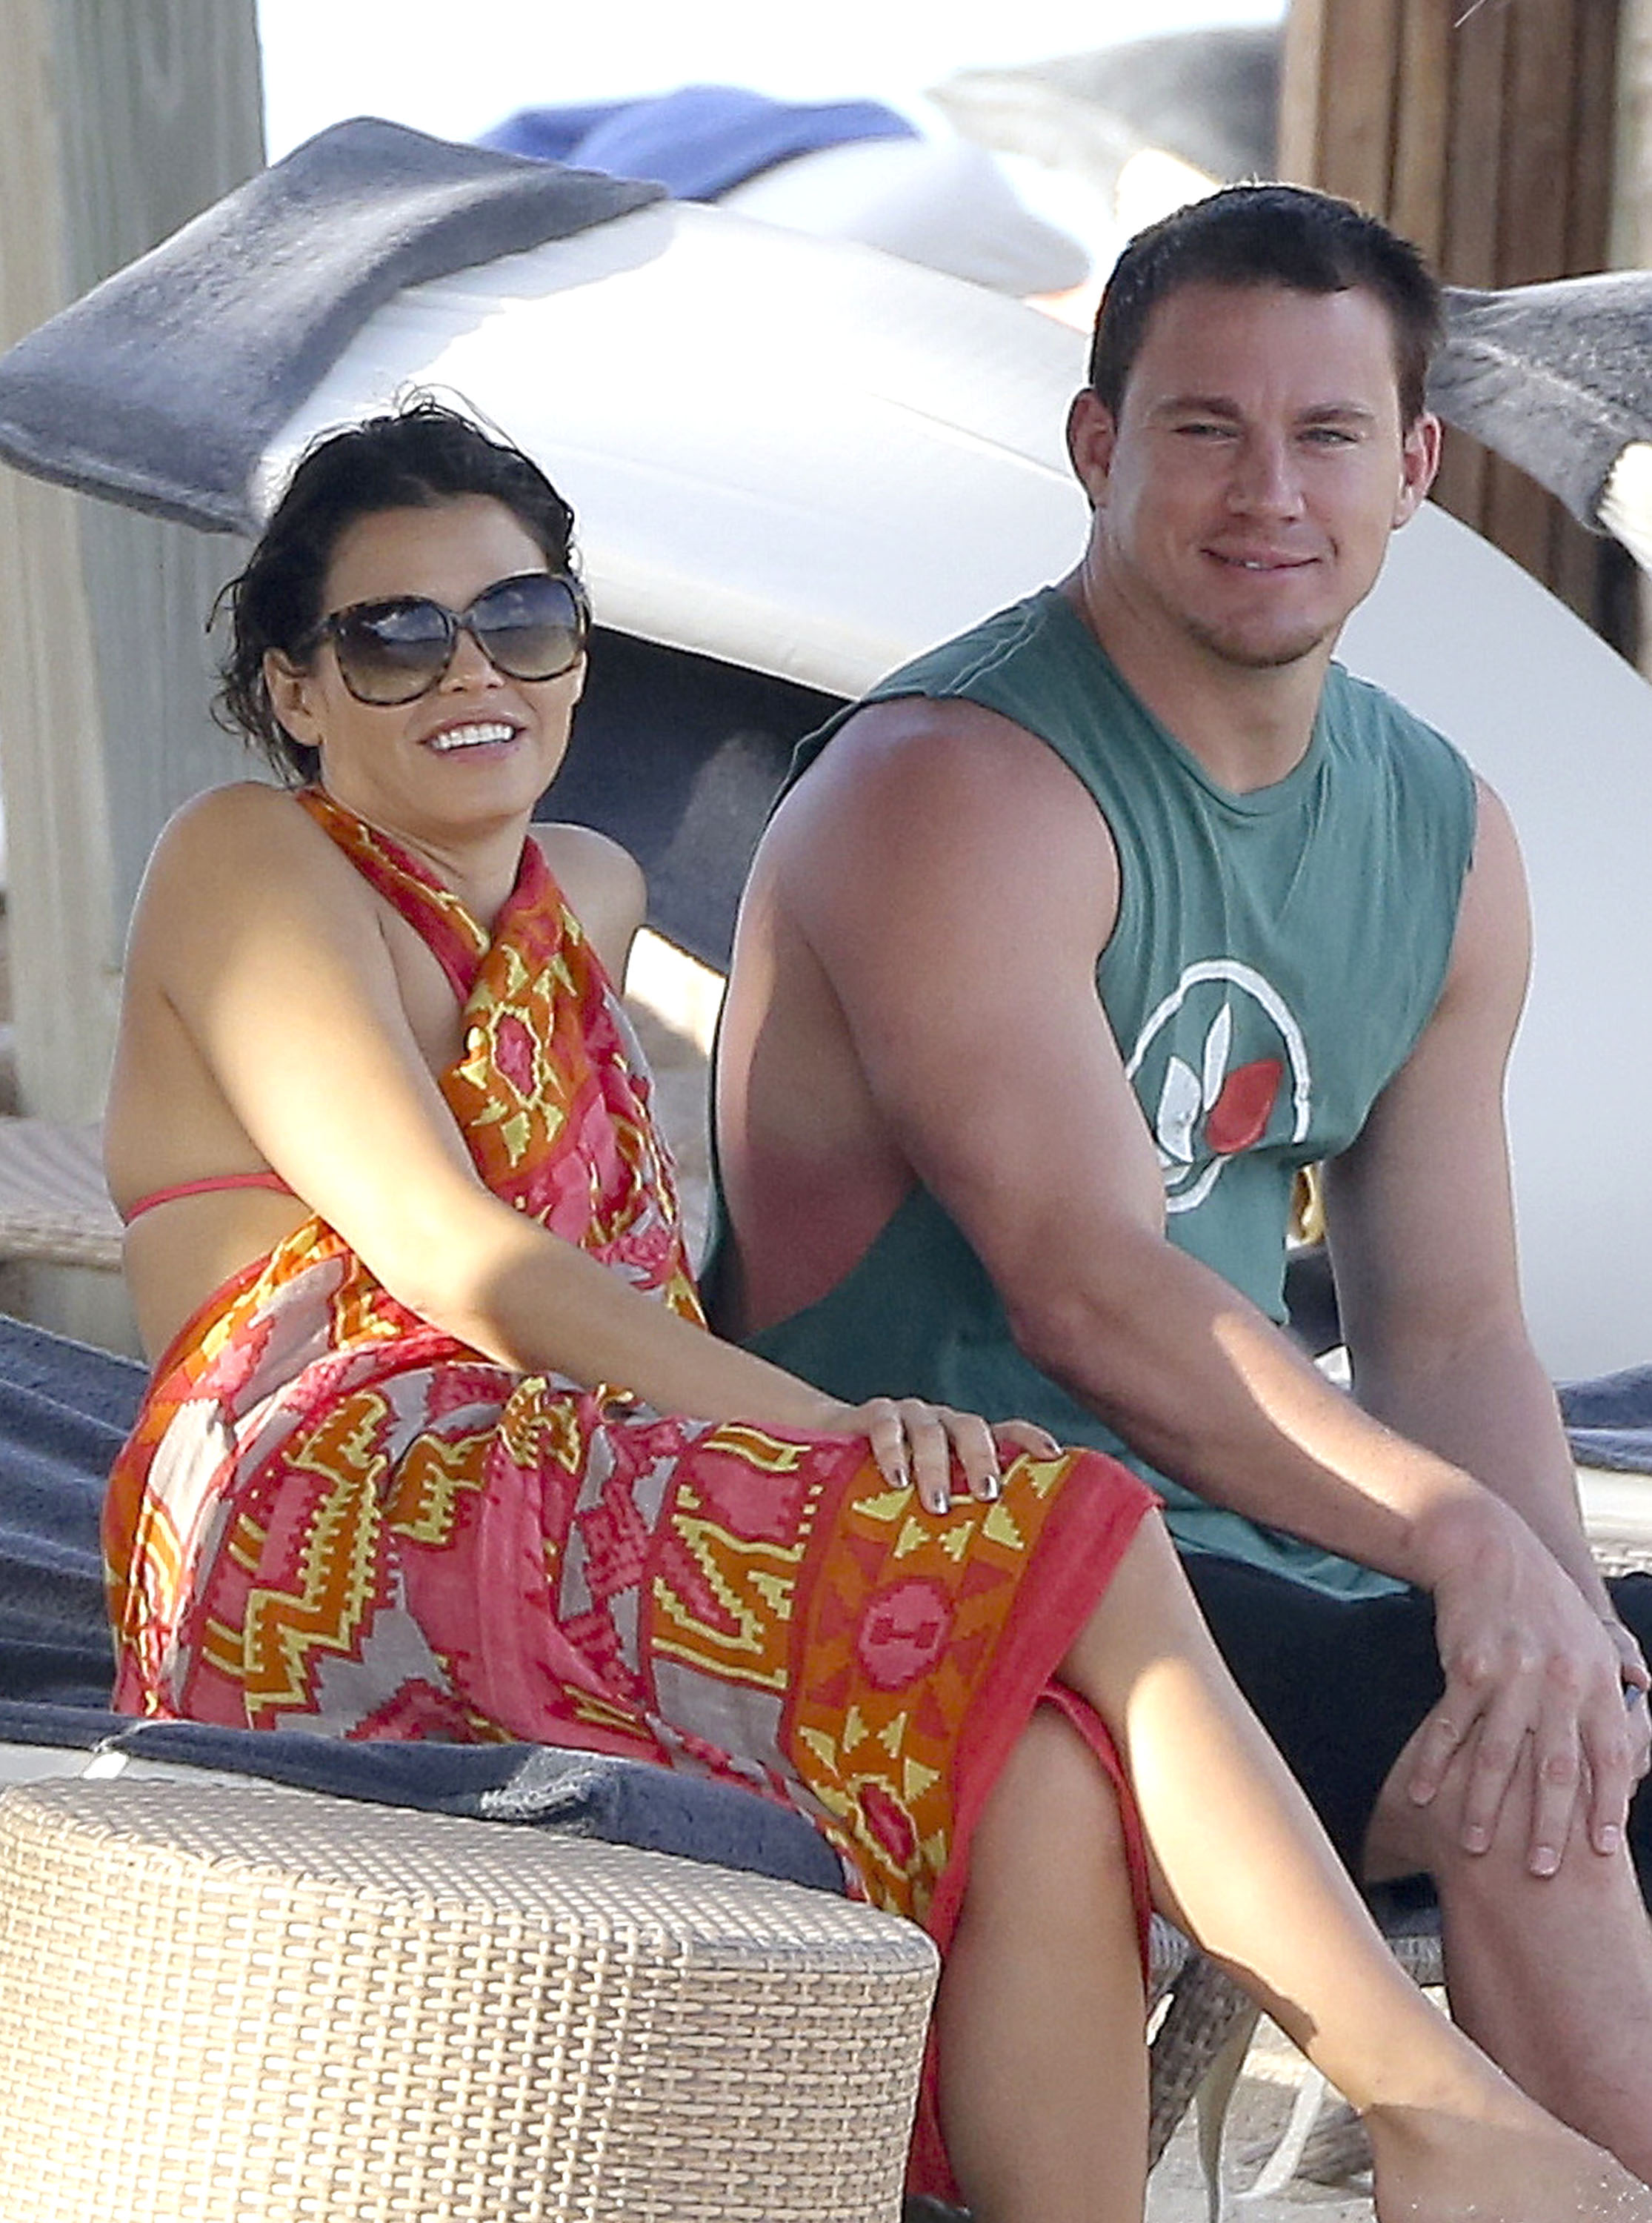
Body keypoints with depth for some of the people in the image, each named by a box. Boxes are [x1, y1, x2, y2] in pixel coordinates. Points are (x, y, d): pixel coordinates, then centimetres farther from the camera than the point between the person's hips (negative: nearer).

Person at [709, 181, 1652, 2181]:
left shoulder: (1447, 837, 11)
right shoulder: (952, 787, -14)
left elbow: (1448, 1329, 8)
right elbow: (1093, 1292, -24)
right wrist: (1467, 1545, -33)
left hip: (1250, 1544, 8)